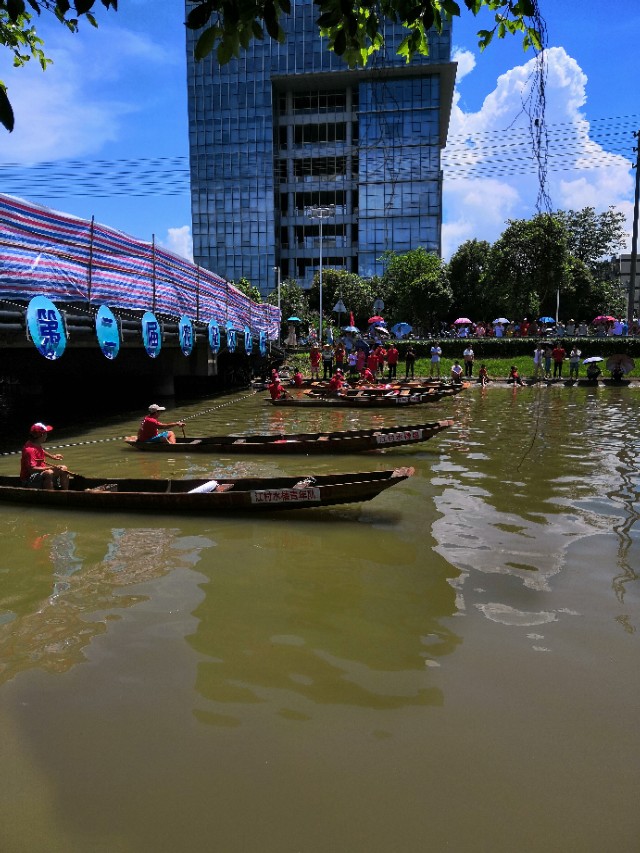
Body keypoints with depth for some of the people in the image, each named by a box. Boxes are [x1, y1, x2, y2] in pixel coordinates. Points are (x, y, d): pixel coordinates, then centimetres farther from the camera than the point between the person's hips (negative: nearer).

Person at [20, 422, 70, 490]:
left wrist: (52, 456, 22)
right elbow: (31, 469, -33)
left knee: (63, 469, 9)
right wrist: (50, 467, -34)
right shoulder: (30, 449, -25)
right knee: (49, 473, -37)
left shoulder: (37, 445, 6)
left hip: (40, 473, 11)